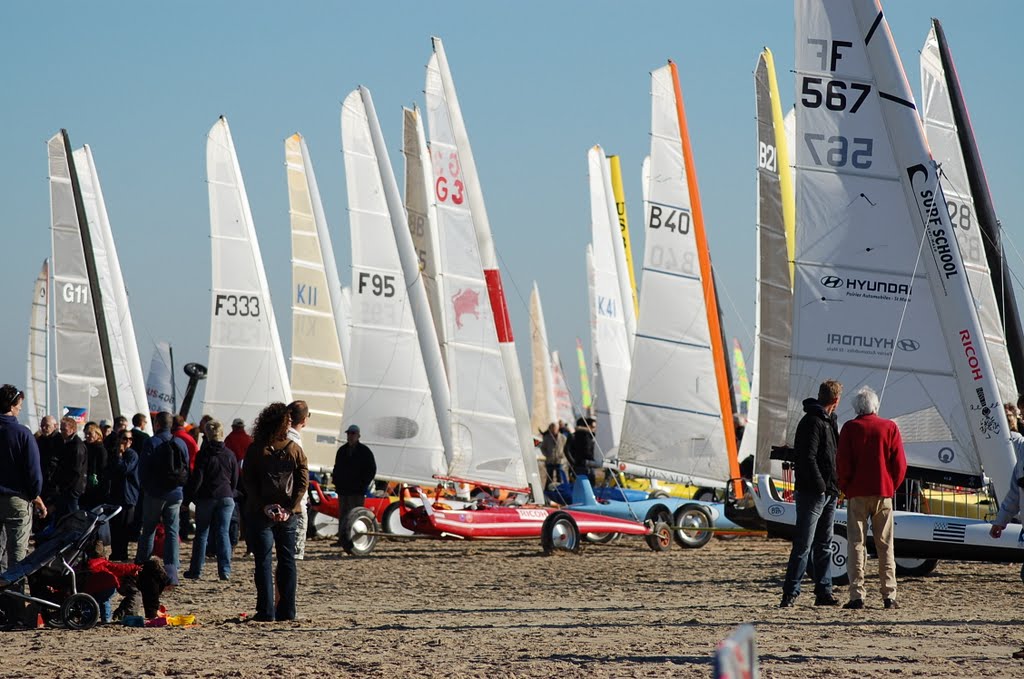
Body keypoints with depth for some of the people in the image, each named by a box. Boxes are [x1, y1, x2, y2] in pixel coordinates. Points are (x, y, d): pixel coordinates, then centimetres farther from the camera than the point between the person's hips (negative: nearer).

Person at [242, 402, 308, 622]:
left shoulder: (256, 449, -4)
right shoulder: (295, 450, 1)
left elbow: (247, 481, -7)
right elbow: (303, 482, -3)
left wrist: (263, 506, -8)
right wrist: (289, 508, -5)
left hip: (260, 513, -2)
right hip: (288, 515, 2)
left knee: (263, 562, 0)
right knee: (287, 561, 10)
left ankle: (266, 611, -6)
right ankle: (287, 611, 10)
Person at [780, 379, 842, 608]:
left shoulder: (829, 421, 17)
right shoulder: (812, 422, -13)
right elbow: (808, 458, -19)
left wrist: (835, 486, 15)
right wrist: (820, 486, -19)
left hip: (828, 493, 10)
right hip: (811, 493, -10)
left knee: (824, 546, 11)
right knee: (803, 545, -9)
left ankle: (824, 593, 14)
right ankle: (790, 593, -7)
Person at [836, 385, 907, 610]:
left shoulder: (850, 428, -3)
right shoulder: (890, 428, 1)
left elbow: (842, 462, -6)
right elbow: (900, 463, -1)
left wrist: (846, 489, 6)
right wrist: (892, 487, 11)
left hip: (857, 494, -1)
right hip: (883, 493, 1)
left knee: (856, 544, 1)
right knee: (885, 545, 7)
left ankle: (857, 596, -6)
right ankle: (889, 596, 4)